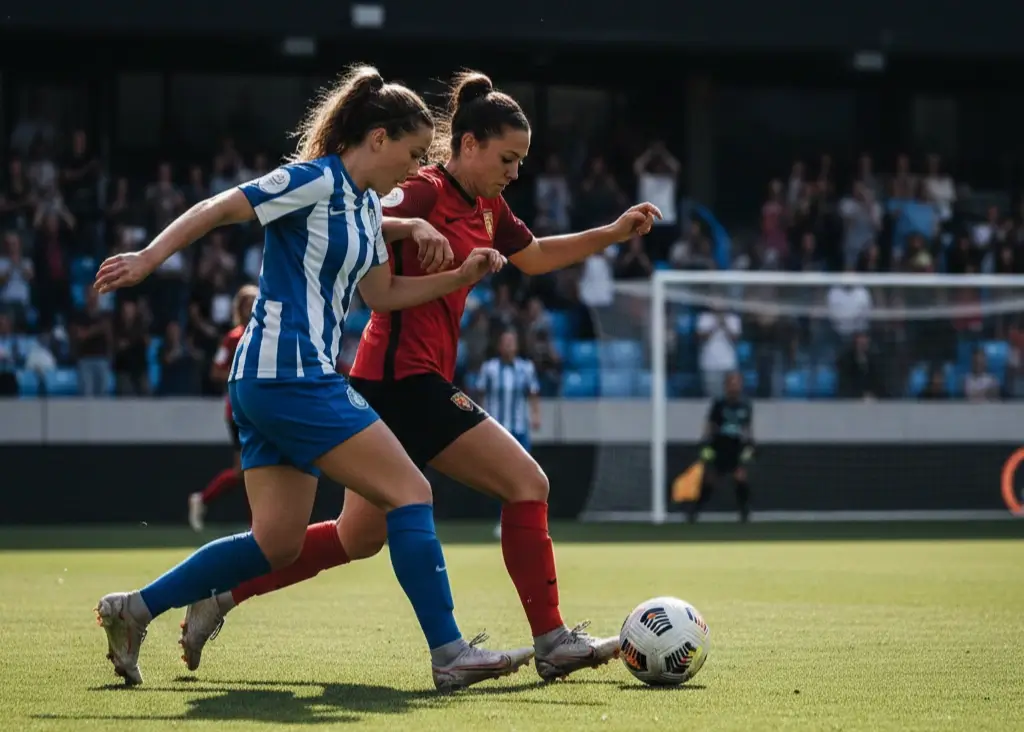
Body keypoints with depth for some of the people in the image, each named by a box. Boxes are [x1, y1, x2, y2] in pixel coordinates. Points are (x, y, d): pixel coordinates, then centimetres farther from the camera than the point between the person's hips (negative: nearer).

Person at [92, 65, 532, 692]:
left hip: (266, 383, 10)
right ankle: (451, 654, -10)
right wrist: (149, 259, -15)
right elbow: (216, 210, -11)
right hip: (291, 376, -10)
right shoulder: (315, 180, -11)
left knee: (278, 544, 8)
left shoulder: (367, 206, 17)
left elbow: (382, 294, 25)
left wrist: (461, 277, 15)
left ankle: (133, 610, 12)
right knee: (410, 493, -10)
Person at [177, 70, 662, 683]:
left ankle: (220, 595, 18)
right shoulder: (425, 193, -12)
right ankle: (552, 641, -5)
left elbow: (535, 257, 31)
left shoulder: (487, 208, 15)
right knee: (527, 484, -9)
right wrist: (408, 228, -35)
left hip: (396, 382, 10)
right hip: (405, 375, -10)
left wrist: (614, 233, 23)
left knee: (358, 538, 15)